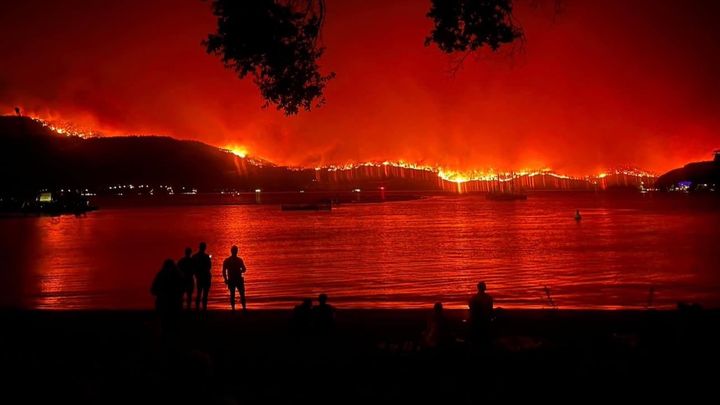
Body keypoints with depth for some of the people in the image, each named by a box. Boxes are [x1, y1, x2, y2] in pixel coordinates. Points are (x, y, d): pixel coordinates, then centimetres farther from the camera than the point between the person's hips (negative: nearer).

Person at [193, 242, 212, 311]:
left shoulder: (194, 256, 2)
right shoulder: (206, 256, -14)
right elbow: (209, 266, -11)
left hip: (198, 277, 5)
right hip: (206, 276, -5)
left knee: (199, 293, 15)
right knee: (205, 293, -1)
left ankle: (197, 307, 11)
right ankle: (204, 307, -5)